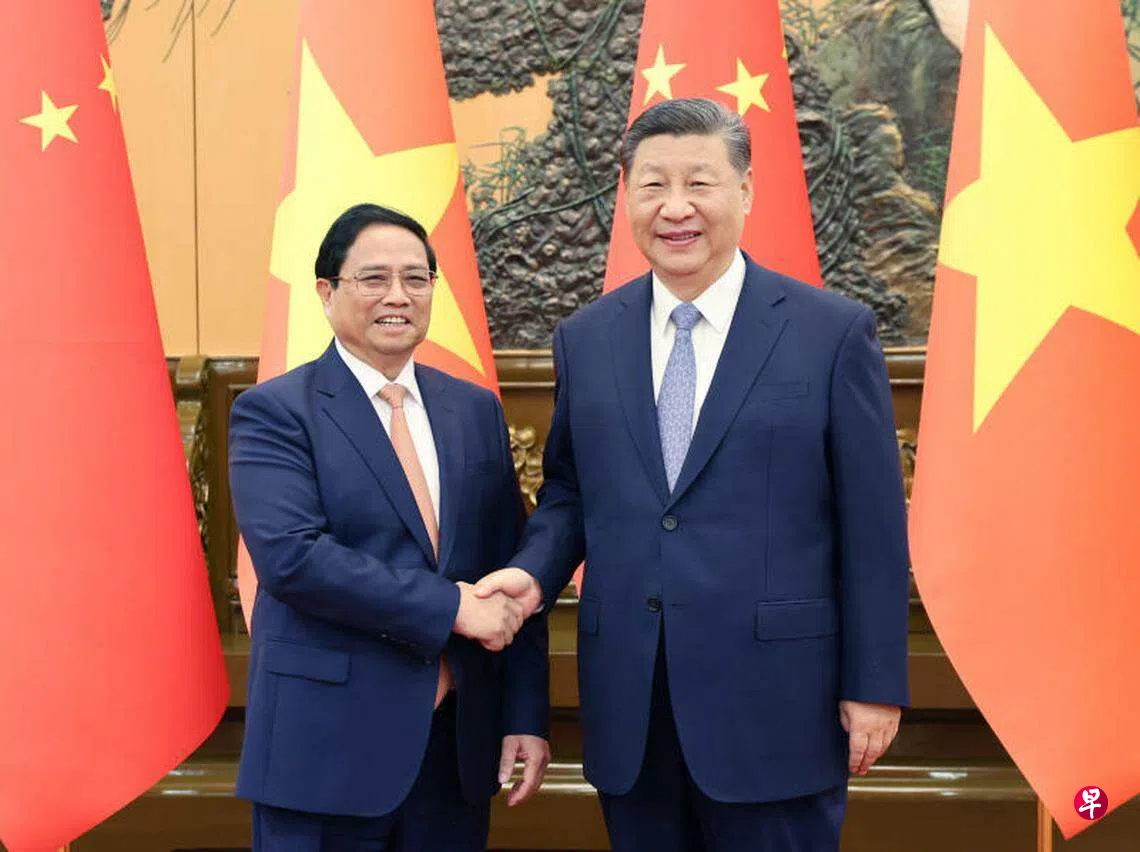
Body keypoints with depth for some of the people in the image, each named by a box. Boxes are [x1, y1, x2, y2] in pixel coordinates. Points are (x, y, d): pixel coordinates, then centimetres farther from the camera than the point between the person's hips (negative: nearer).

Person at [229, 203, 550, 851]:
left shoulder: (477, 411, 10)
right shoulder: (274, 412, -5)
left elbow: (513, 573, 9)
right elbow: (290, 555, -18)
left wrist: (527, 715, 3)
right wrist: (449, 606, -19)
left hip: (461, 743, 5)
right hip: (328, 748, -4)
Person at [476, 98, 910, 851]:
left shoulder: (835, 331, -4)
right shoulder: (584, 339, 7)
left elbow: (872, 526, -4)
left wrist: (874, 685, -4)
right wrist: (534, 570, -4)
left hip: (775, 704, -3)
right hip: (629, 711, 4)